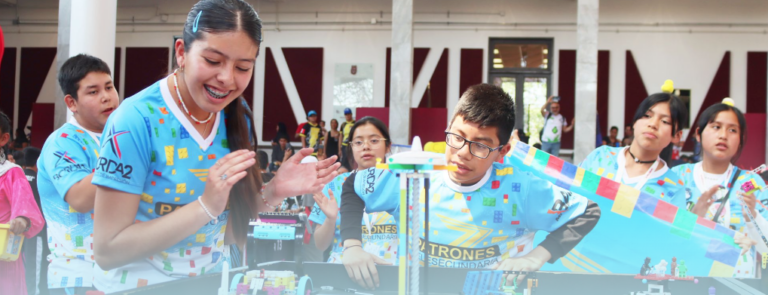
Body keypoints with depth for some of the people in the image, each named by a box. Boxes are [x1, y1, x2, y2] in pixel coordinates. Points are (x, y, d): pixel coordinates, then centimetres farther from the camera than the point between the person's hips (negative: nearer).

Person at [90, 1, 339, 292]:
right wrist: (206, 206, -24)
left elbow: (228, 231, 4)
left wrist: (273, 193, -12)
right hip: (139, 286, -4)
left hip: (211, 283, 4)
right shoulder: (136, 121, -17)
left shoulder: (237, 118, -2)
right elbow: (107, 249, -17)